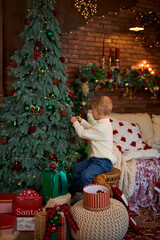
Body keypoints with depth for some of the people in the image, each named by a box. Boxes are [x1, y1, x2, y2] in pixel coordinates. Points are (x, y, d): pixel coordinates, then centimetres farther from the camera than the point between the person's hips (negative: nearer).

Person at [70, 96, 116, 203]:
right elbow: (92, 129, 32)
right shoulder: (104, 123, 11)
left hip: (104, 161, -11)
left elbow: (83, 133, -16)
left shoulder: (102, 127, -23)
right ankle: (79, 193, 22)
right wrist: (82, 121, 24)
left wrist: (75, 122, 0)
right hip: (96, 158, 11)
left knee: (86, 175, -28)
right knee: (77, 167, 14)